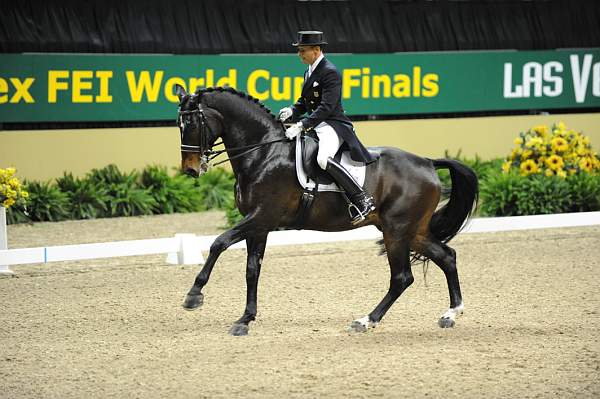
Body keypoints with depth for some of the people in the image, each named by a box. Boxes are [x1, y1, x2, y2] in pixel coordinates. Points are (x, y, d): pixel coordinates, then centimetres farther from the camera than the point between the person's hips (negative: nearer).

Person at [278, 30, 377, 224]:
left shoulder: (330, 72, -15)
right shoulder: (310, 71, 16)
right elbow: (304, 101, 23)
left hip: (333, 125, -11)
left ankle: (363, 200, -32)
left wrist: (302, 125, -28)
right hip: (315, 125, 11)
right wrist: (292, 111, 0)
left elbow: (326, 107, -22)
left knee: (323, 159, -36)